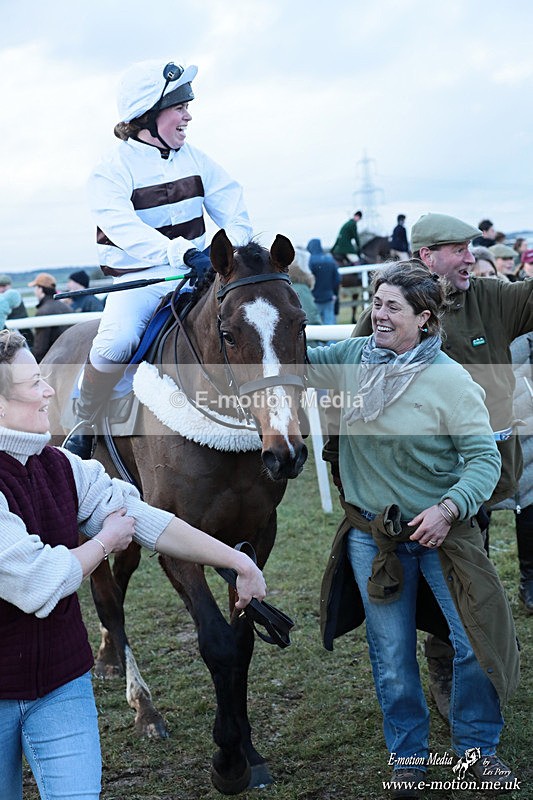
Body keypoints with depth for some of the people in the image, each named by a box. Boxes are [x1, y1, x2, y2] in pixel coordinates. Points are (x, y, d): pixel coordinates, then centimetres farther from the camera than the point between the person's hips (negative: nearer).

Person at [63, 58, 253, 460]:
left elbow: (232, 206, 6)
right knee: (116, 342, -32)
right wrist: (182, 252, -39)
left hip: (195, 276, 5)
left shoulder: (195, 159, 9)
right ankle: (83, 425, -7)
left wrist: (233, 244, -18)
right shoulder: (112, 170, -8)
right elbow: (124, 228, -24)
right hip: (138, 280, -5)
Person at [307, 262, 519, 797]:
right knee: (391, 656, 11)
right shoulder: (352, 359, -1)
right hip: (372, 535, 3)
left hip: (439, 530, -3)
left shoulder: (451, 380, -13)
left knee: (478, 640, -1)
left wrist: (449, 508, -28)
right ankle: (407, 754, 29)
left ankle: (475, 746, 22)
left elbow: (484, 457, -14)